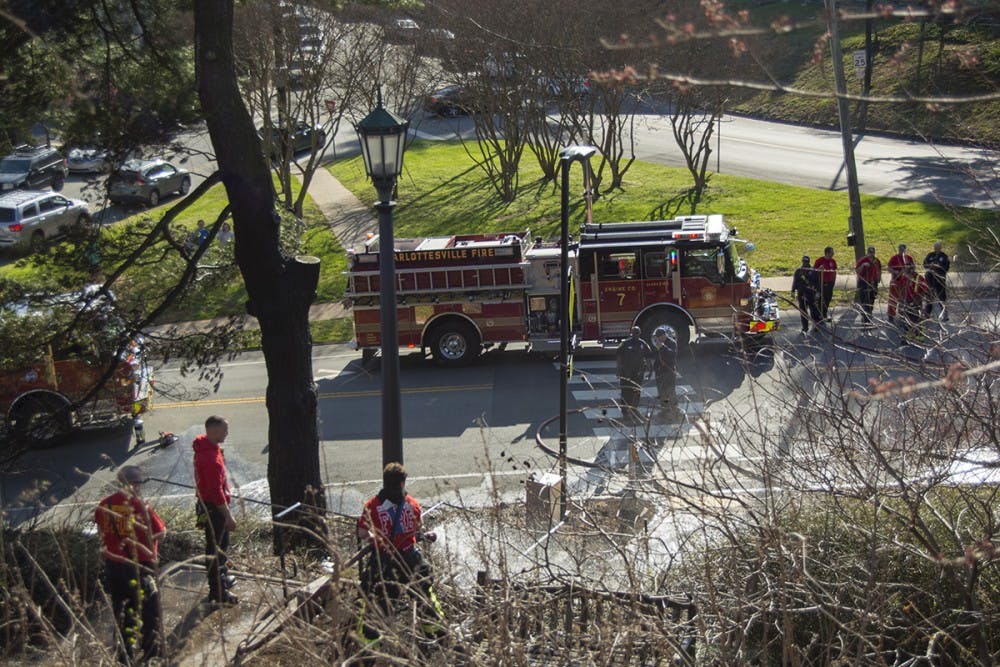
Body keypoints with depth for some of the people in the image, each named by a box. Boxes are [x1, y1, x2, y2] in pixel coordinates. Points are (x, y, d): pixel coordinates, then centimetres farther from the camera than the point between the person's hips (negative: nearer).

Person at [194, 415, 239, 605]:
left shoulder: (205, 446, 3)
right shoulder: (210, 458, -30)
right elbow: (216, 491, -28)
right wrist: (228, 516, -22)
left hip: (207, 503, 10)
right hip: (214, 509, -10)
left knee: (222, 543, 24)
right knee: (215, 549, 0)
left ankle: (222, 577, 41)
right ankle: (218, 592, 10)